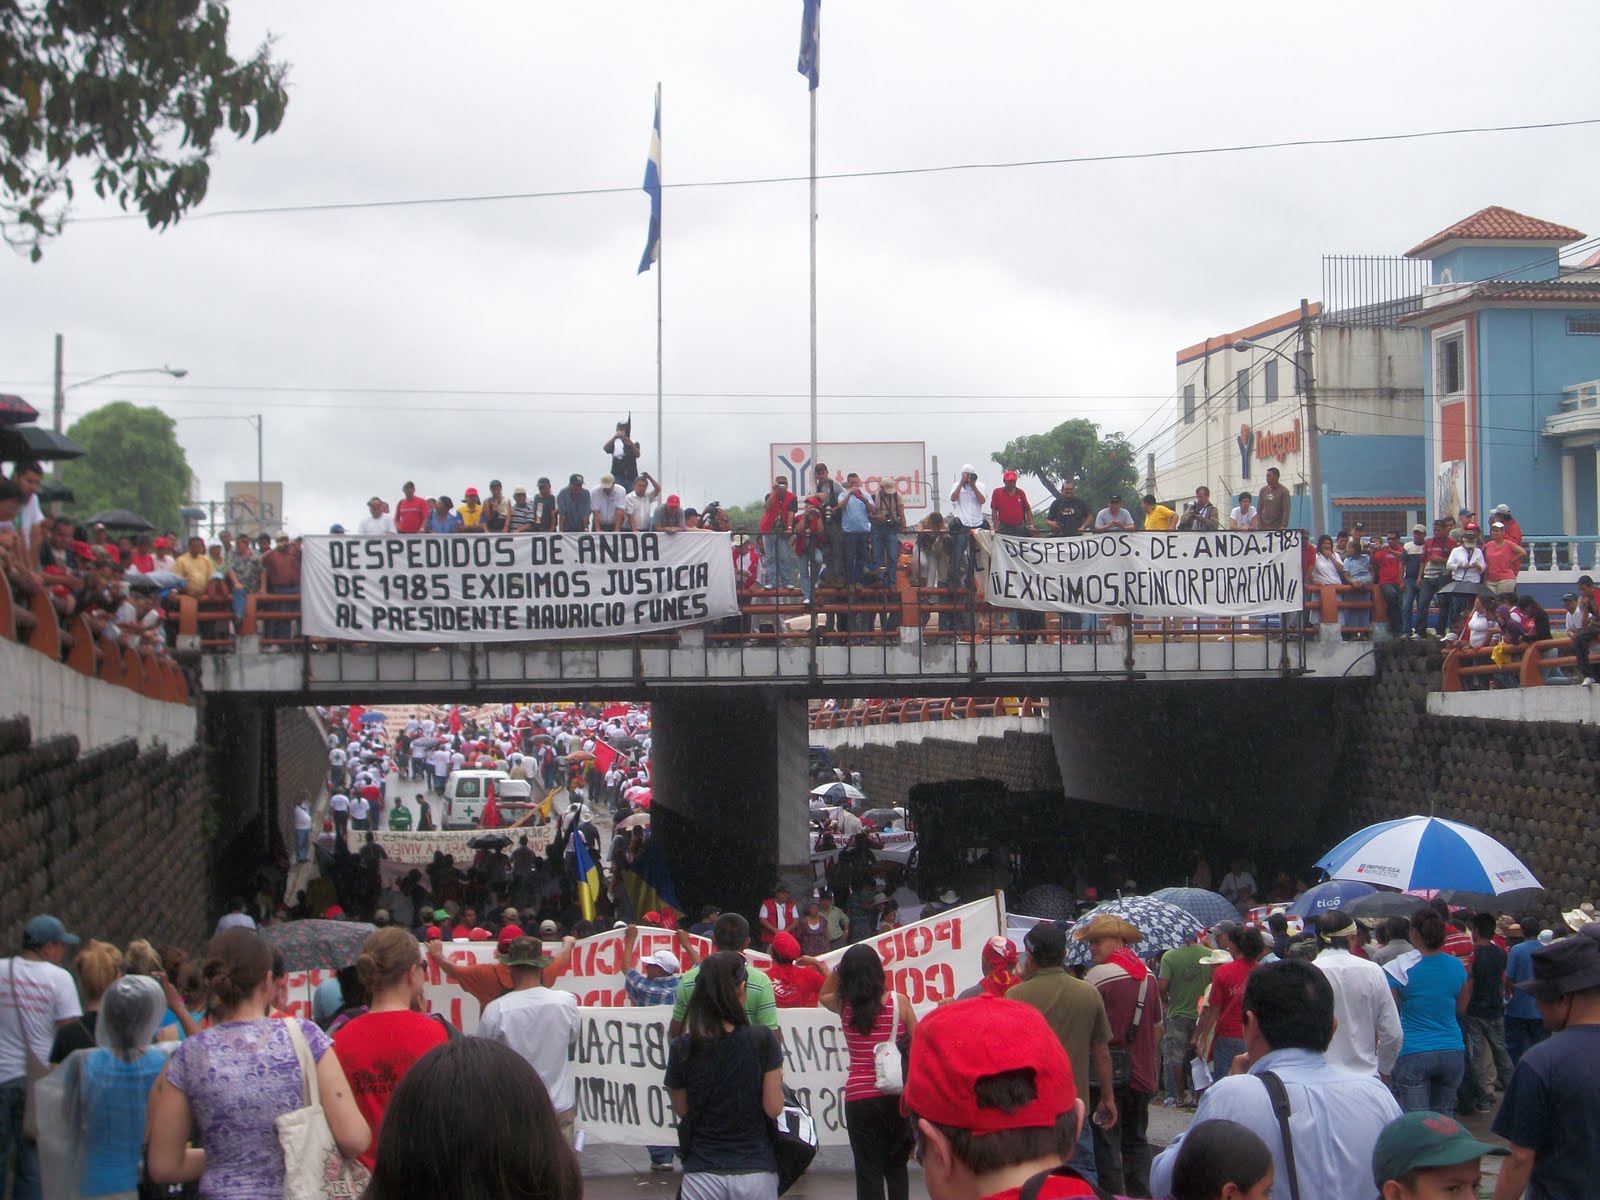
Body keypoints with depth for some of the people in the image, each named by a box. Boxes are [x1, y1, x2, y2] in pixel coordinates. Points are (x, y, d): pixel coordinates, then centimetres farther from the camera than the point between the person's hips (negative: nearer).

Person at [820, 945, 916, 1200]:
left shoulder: (843, 1005, -1)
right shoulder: (898, 1002, -5)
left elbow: (823, 996, 24)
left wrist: (839, 969, 14)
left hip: (859, 1096, 0)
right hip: (897, 1095, 0)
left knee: (868, 1170, 3)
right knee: (896, 1167, 18)